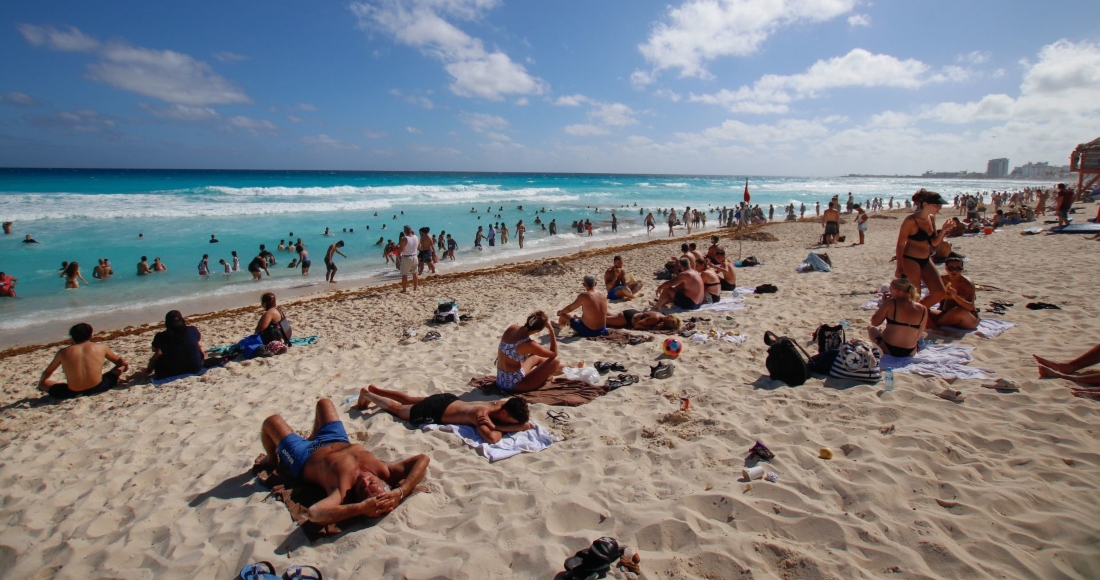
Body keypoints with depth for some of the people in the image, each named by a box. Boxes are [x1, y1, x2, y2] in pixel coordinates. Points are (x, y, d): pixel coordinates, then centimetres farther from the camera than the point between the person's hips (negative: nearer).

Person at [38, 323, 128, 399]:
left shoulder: (63, 352, 6)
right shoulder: (101, 347, 3)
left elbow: (47, 373, 22)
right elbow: (119, 362, 20)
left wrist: (40, 384, 42)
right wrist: (125, 365, 43)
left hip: (73, 394, 0)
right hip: (98, 388, 0)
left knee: (43, 383, 25)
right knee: (119, 368, 22)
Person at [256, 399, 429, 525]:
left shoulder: (343, 489, -50)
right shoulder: (384, 471, -43)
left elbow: (313, 513, -68)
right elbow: (423, 458, -47)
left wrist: (361, 508, -69)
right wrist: (400, 492, -56)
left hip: (305, 458, -4)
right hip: (338, 441, 4)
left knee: (271, 421, 14)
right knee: (323, 402, 29)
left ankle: (272, 461, 48)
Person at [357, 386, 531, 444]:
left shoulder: (505, 403, -21)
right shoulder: (481, 414, -40)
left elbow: (526, 424, -20)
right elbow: (491, 438, -54)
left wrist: (495, 425, -30)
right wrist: (501, 428, -33)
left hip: (447, 400, 7)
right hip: (433, 412, -6)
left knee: (409, 400, 30)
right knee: (397, 408, 19)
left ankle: (374, 390, 48)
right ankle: (366, 394, 40)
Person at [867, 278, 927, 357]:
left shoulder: (890, 303, -16)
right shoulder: (923, 309, -4)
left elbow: (874, 322, -7)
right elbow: (918, 335, 5)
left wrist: (883, 305, 2)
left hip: (887, 349, -7)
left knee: (871, 328, 25)